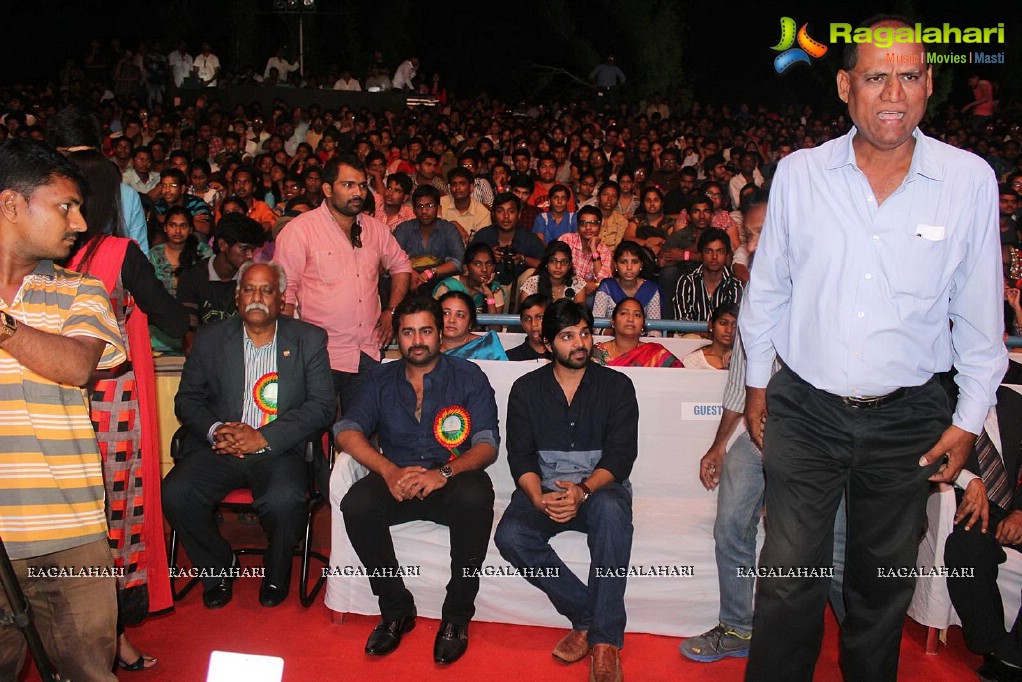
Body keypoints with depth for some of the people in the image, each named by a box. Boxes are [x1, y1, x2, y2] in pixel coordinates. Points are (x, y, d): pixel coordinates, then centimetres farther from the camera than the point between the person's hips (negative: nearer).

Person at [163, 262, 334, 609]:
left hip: (279, 450, -2)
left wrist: (264, 437, -14)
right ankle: (218, 568, 5)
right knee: (175, 494, -24)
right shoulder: (210, 339, 11)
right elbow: (187, 399, 11)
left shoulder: (309, 339, 5)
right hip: (219, 447, 3)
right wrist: (215, 431, -12)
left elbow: (321, 405, -2)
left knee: (285, 500, -32)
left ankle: (276, 572, 3)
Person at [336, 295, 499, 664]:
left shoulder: (468, 377, 5)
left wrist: (444, 473, -24)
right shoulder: (381, 379, 13)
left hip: (452, 480, -2)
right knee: (356, 504, -29)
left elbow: (487, 443, -4)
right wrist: (388, 470, -19)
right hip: (397, 480, 2)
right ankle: (396, 609, -8)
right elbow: (347, 430, 0)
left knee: (475, 497, -36)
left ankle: (457, 614, -16)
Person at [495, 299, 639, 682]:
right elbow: (520, 456, 1)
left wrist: (584, 490, -25)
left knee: (611, 509, -37)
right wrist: (537, 497, -21)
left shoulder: (616, 386, 4)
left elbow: (621, 454, -5)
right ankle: (587, 617, -16)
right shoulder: (526, 389, 8)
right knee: (510, 535, -29)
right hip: (544, 490, 2)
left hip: (598, 489, -1)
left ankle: (604, 640, -30)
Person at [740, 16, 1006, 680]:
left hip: (908, 419, 1)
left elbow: (981, 315, 1)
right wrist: (756, 383, 10)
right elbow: (767, 289, 6)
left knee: (884, 583, 17)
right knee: (789, 579, 1)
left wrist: (969, 420, 2)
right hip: (805, 409, 0)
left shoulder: (971, 180, -5)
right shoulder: (798, 173, -4)